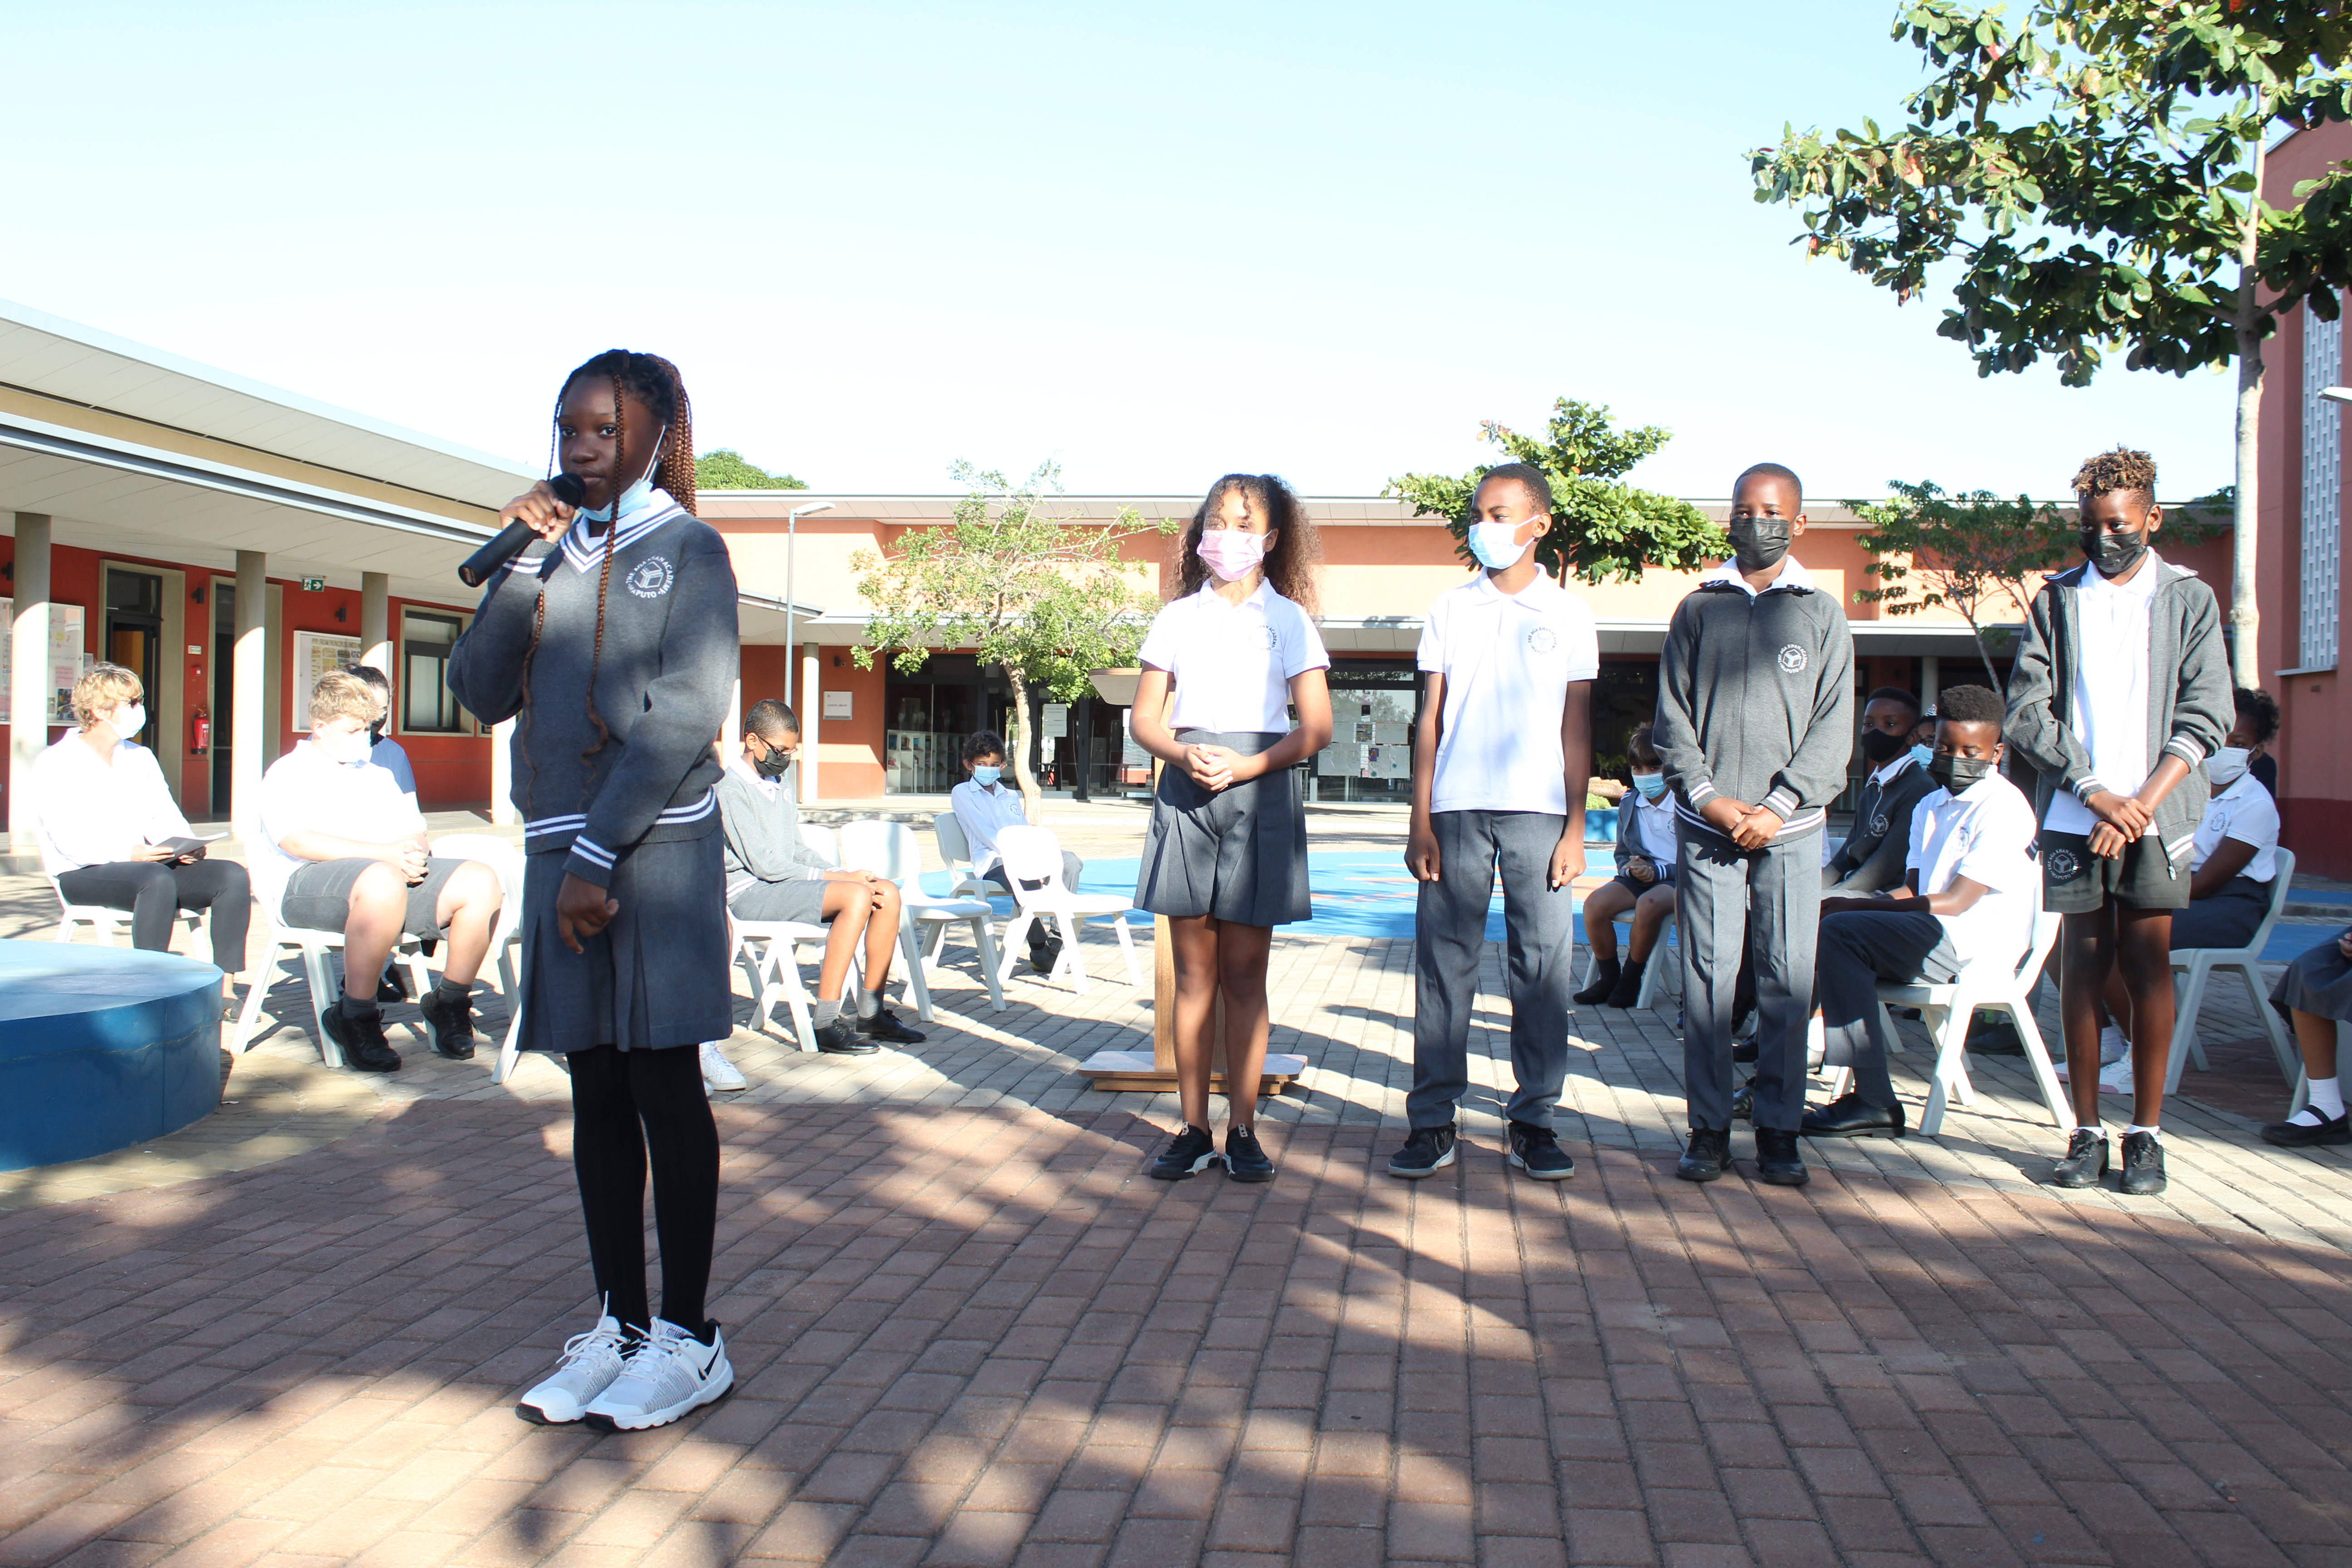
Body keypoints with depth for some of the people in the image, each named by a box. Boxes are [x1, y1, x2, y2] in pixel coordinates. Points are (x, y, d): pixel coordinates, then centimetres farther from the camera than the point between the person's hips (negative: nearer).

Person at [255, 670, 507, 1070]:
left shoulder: (376, 776, 31)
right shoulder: (288, 774, 9)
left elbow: (414, 830, 21)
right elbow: (296, 840, -10)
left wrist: (414, 850, -8)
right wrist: (382, 853, -22)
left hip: (396, 871, 6)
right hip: (306, 882, -6)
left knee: (481, 882, -19)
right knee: (382, 882, -41)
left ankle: (450, 1004, -3)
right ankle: (356, 1019, -26)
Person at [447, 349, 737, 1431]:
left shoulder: (685, 548, -1)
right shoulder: (552, 553, 15)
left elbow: (687, 715, -11)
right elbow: (484, 695, 8)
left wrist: (600, 855, -15)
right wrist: (517, 567, -2)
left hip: (655, 847, -6)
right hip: (557, 847, 6)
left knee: (664, 1082, -2)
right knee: (597, 1090, 9)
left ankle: (689, 1338, 6)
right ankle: (620, 1325, 18)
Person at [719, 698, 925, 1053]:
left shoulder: (780, 782, 17)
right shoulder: (731, 788, -12)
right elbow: (763, 863, -18)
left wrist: (841, 874, 0)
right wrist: (833, 877, -17)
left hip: (786, 880, 9)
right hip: (750, 893, -9)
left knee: (887, 892, -5)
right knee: (855, 896, -29)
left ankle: (870, 1012, 0)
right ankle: (825, 1021, -29)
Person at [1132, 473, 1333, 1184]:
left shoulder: (1288, 619, 5)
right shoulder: (1177, 617, 12)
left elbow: (1316, 727, -1)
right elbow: (1145, 717, 9)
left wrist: (1248, 765, -15)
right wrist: (1183, 754, -11)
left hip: (1260, 790, -2)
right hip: (1185, 789, 2)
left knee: (1244, 973, 0)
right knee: (1193, 972, 4)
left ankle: (1243, 1130, 7)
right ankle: (1193, 1128, 9)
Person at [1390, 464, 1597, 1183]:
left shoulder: (1568, 614, 8)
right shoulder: (1451, 610, 10)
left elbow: (1576, 730, 7)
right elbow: (1430, 720, 8)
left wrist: (1575, 829, 0)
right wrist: (1420, 821, 1)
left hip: (1539, 812, 0)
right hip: (1457, 808, 1)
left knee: (1544, 964, 0)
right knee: (1444, 962, 0)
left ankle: (1532, 1122, 9)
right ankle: (1432, 1120, 6)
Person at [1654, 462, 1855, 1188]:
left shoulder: (1823, 614, 10)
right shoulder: (1698, 609, 11)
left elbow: (1833, 727, 4)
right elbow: (1672, 715, 7)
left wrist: (1778, 807, -8)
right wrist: (1708, 797, -6)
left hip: (1790, 827, 0)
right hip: (1707, 825, 0)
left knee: (1788, 981, 0)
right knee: (1706, 978, -1)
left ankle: (1779, 1132, 10)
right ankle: (1709, 1128, 8)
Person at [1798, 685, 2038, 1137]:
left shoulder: (2004, 807, -8)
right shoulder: (1930, 806, 20)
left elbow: (1956, 902, -16)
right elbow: (1912, 887, 13)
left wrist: (1856, 905, -16)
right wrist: (1852, 904, -9)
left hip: (1972, 945, -8)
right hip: (1930, 934, 8)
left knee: (1840, 930, -24)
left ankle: (1875, 1103, -23)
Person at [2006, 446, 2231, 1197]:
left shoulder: (2189, 599, 7)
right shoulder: (2056, 601, 10)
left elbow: (2205, 717, 0)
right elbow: (2026, 713, 2)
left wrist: (2142, 803, -11)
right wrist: (2097, 794, -9)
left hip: (2157, 818, -1)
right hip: (2074, 818, 1)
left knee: (2148, 969, -2)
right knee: (2083, 967, 2)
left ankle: (2146, 1134, 6)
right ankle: (2087, 1133, 8)